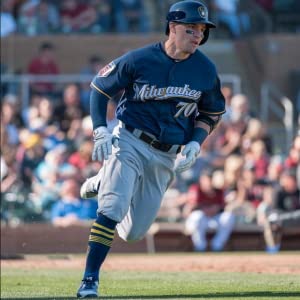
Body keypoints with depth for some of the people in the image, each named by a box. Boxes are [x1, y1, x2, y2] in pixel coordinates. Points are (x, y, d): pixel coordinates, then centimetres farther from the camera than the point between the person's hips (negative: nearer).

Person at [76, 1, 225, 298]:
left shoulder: (205, 71, -3)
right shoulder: (139, 59, -12)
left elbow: (211, 113, 12)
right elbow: (99, 87, 0)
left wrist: (195, 145, -4)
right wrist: (100, 131, -11)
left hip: (167, 157, 4)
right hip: (130, 143, -4)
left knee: (133, 231, 7)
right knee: (113, 208, -23)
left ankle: (102, 183, 33)